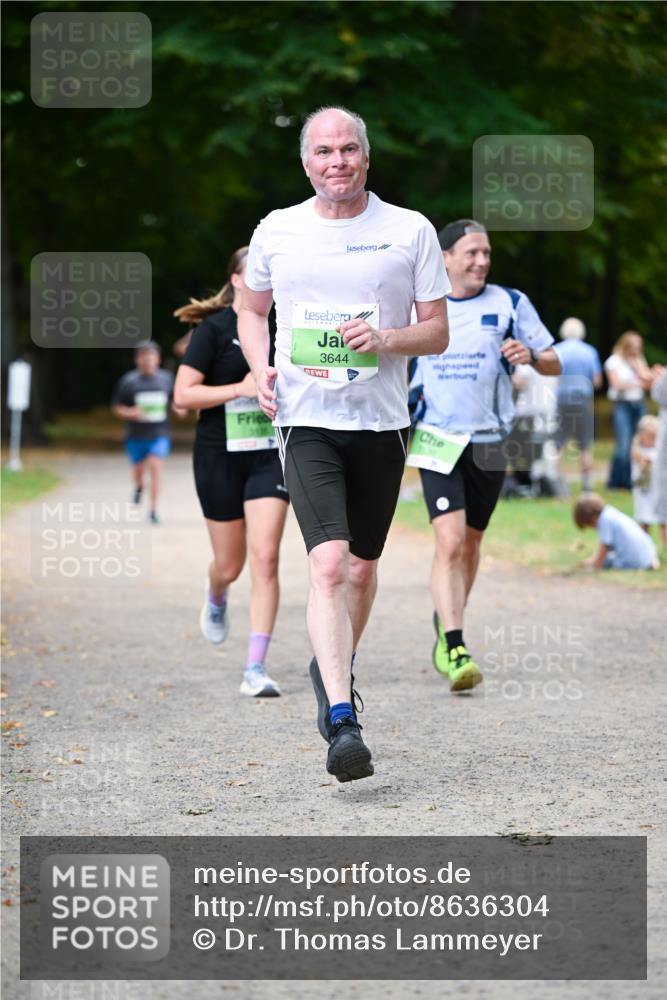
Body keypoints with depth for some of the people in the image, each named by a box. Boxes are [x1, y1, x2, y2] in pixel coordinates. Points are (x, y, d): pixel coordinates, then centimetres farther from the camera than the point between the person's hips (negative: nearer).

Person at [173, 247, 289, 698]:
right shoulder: (214, 329, -7)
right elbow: (183, 394, -13)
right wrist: (241, 388, -22)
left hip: (270, 457, 3)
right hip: (220, 457, -3)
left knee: (265, 558, -12)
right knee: (230, 565, 8)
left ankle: (256, 669, -11)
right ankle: (216, 598, 47)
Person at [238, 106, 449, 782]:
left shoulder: (411, 231, 2)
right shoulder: (276, 231, 5)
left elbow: (437, 331, 5)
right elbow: (252, 310, 21)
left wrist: (384, 339, -15)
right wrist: (261, 369, 2)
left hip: (381, 422, 2)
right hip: (306, 422, -1)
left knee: (362, 565, 13)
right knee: (328, 564, -17)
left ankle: (331, 670, 40)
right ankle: (342, 722, -24)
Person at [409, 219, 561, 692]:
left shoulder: (509, 303, 0)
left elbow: (554, 364, 1)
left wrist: (531, 356, -20)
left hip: (489, 443, 2)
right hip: (439, 441, -1)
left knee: (470, 543, 13)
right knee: (450, 541, -17)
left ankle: (446, 629, 36)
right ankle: (455, 650, -20)